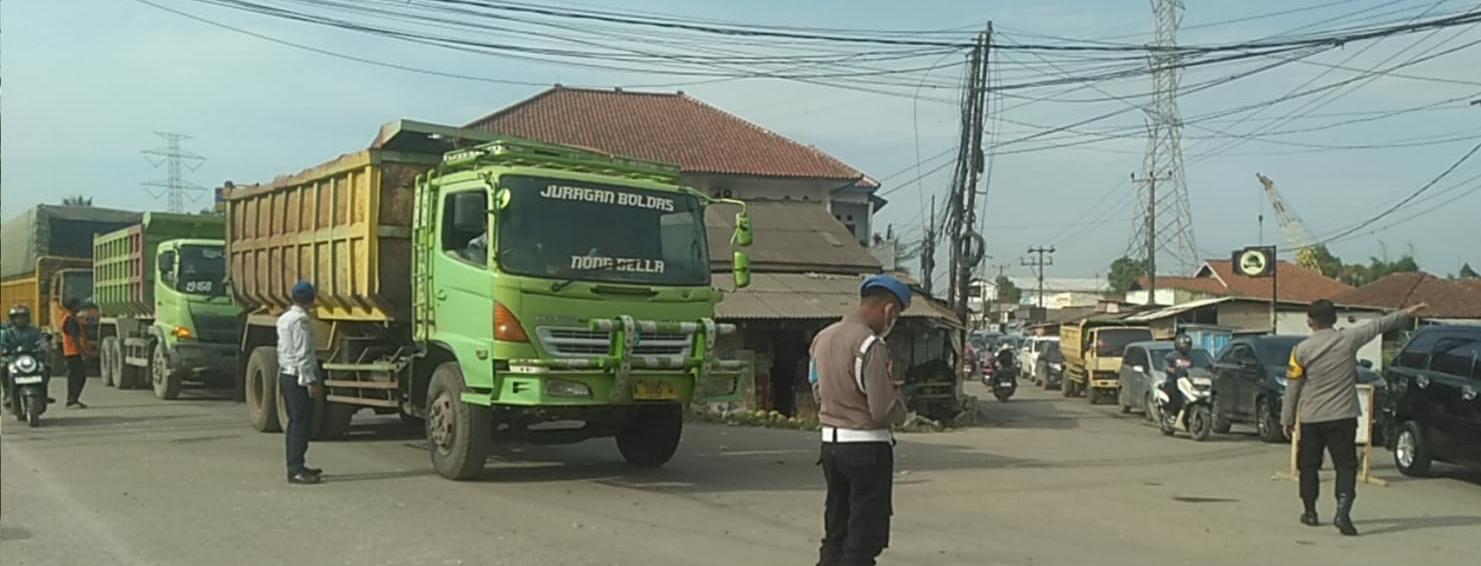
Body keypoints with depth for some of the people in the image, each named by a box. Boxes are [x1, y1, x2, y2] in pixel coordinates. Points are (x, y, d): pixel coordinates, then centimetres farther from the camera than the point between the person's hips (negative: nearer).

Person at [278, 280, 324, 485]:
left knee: (295, 422, 15)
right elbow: (303, 354, -20)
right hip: (298, 377, -10)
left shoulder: (283, 318, 15)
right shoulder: (301, 320, -15)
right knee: (301, 422, -8)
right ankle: (296, 470, -9)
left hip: (285, 374, 10)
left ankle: (295, 466, 20)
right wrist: (311, 381, -19)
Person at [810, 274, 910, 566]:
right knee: (864, 538, 1)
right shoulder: (871, 345, -19)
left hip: (830, 441, 8)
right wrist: (901, 406, 0)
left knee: (835, 534, 16)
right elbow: (884, 410, -20)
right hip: (867, 446, -8)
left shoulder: (822, 337, 8)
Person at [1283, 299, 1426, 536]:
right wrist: (1407, 313, 25)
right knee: (1346, 465, 3)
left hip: (1311, 419, 0)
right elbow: (1379, 325, 11)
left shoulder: (1301, 349, -6)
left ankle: (1310, 512, 19)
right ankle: (1342, 511, -13)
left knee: (1309, 466, 13)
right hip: (1343, 416, 0)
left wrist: (1287, 419, 5)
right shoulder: (1349, 339, -4)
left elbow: (1292, 387, -3)